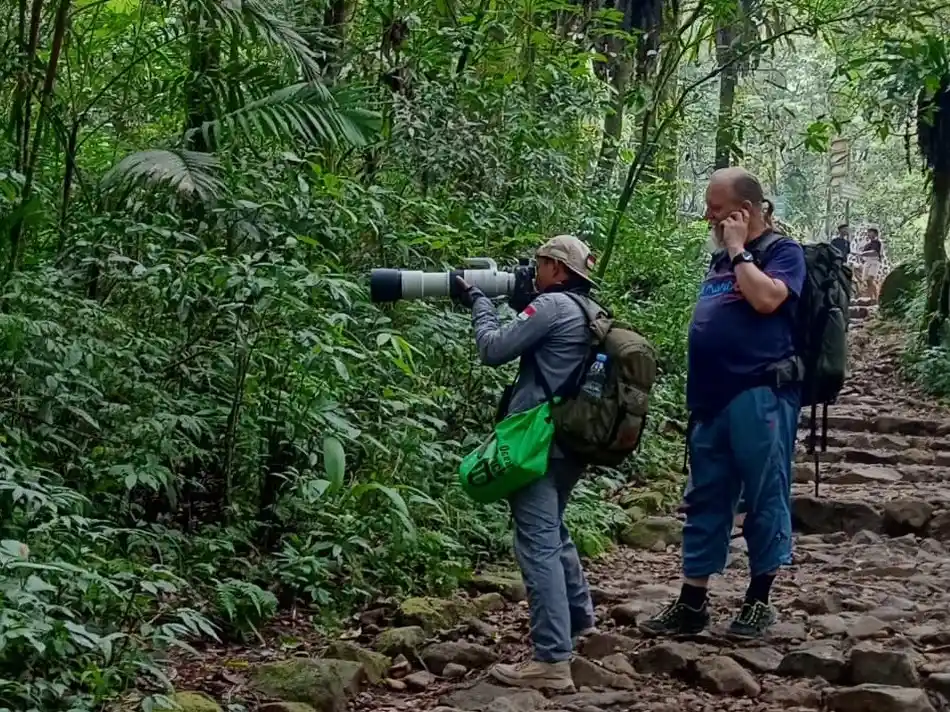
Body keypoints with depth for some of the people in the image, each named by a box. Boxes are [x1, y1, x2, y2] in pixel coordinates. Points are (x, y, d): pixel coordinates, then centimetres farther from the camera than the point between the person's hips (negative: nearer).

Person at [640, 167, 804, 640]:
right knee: (705, 500, 9)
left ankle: (758, 601, 11)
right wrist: (695, 393, 18)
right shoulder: (721, 260, 19)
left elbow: (767, 298, -21)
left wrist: (739, 250, -9)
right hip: (712, 398, 8)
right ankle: (691, 605, 15)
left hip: (759, 397, -7)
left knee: (764, 499, 1)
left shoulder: (783, 252, -2)